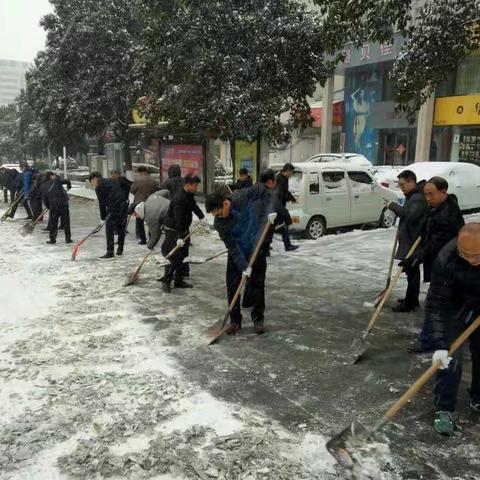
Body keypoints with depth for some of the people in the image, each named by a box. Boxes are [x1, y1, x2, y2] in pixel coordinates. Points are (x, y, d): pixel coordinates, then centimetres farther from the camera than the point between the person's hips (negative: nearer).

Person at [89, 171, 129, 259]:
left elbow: (102, 203, -1)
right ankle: (120, 250, 24)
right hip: (124, 205, 8)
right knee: (121, 230, 15)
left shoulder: (99, 187, 0)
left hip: (113, 208, -8)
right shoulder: (112, 181, 22)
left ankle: (110, 252, -6)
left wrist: (103, 218, 6)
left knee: (109, 230, -3)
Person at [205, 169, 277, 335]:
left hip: (257, 250, -1)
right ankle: (235, 320, 14)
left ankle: (258, 319, 19)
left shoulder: (243, 197, -23)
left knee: (258, 284, 4)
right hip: (237, 254, 2)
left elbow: (265, 191, -9)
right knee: (232, 285, 0)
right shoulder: (219, 223, -17)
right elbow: (231, 246, -19)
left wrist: (270, 212, -19)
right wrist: (243, 267, -26)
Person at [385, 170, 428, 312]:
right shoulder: (411, 196, 15)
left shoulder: (418, 198, -19)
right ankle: (412, 299, 29)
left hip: (413, 242, -11)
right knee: (411, 271, 18)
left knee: (412, 271, -4)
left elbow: (409, 215, -33)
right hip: (408, 241, 11)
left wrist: (393, 206, -24)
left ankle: (409, 303, 2)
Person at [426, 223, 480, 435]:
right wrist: (439, 345, -39)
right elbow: (436, 305, -33)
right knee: (449, 358, -11)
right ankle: (444, 409, 2)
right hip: (454, 307, -4)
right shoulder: (445, 261, -36)